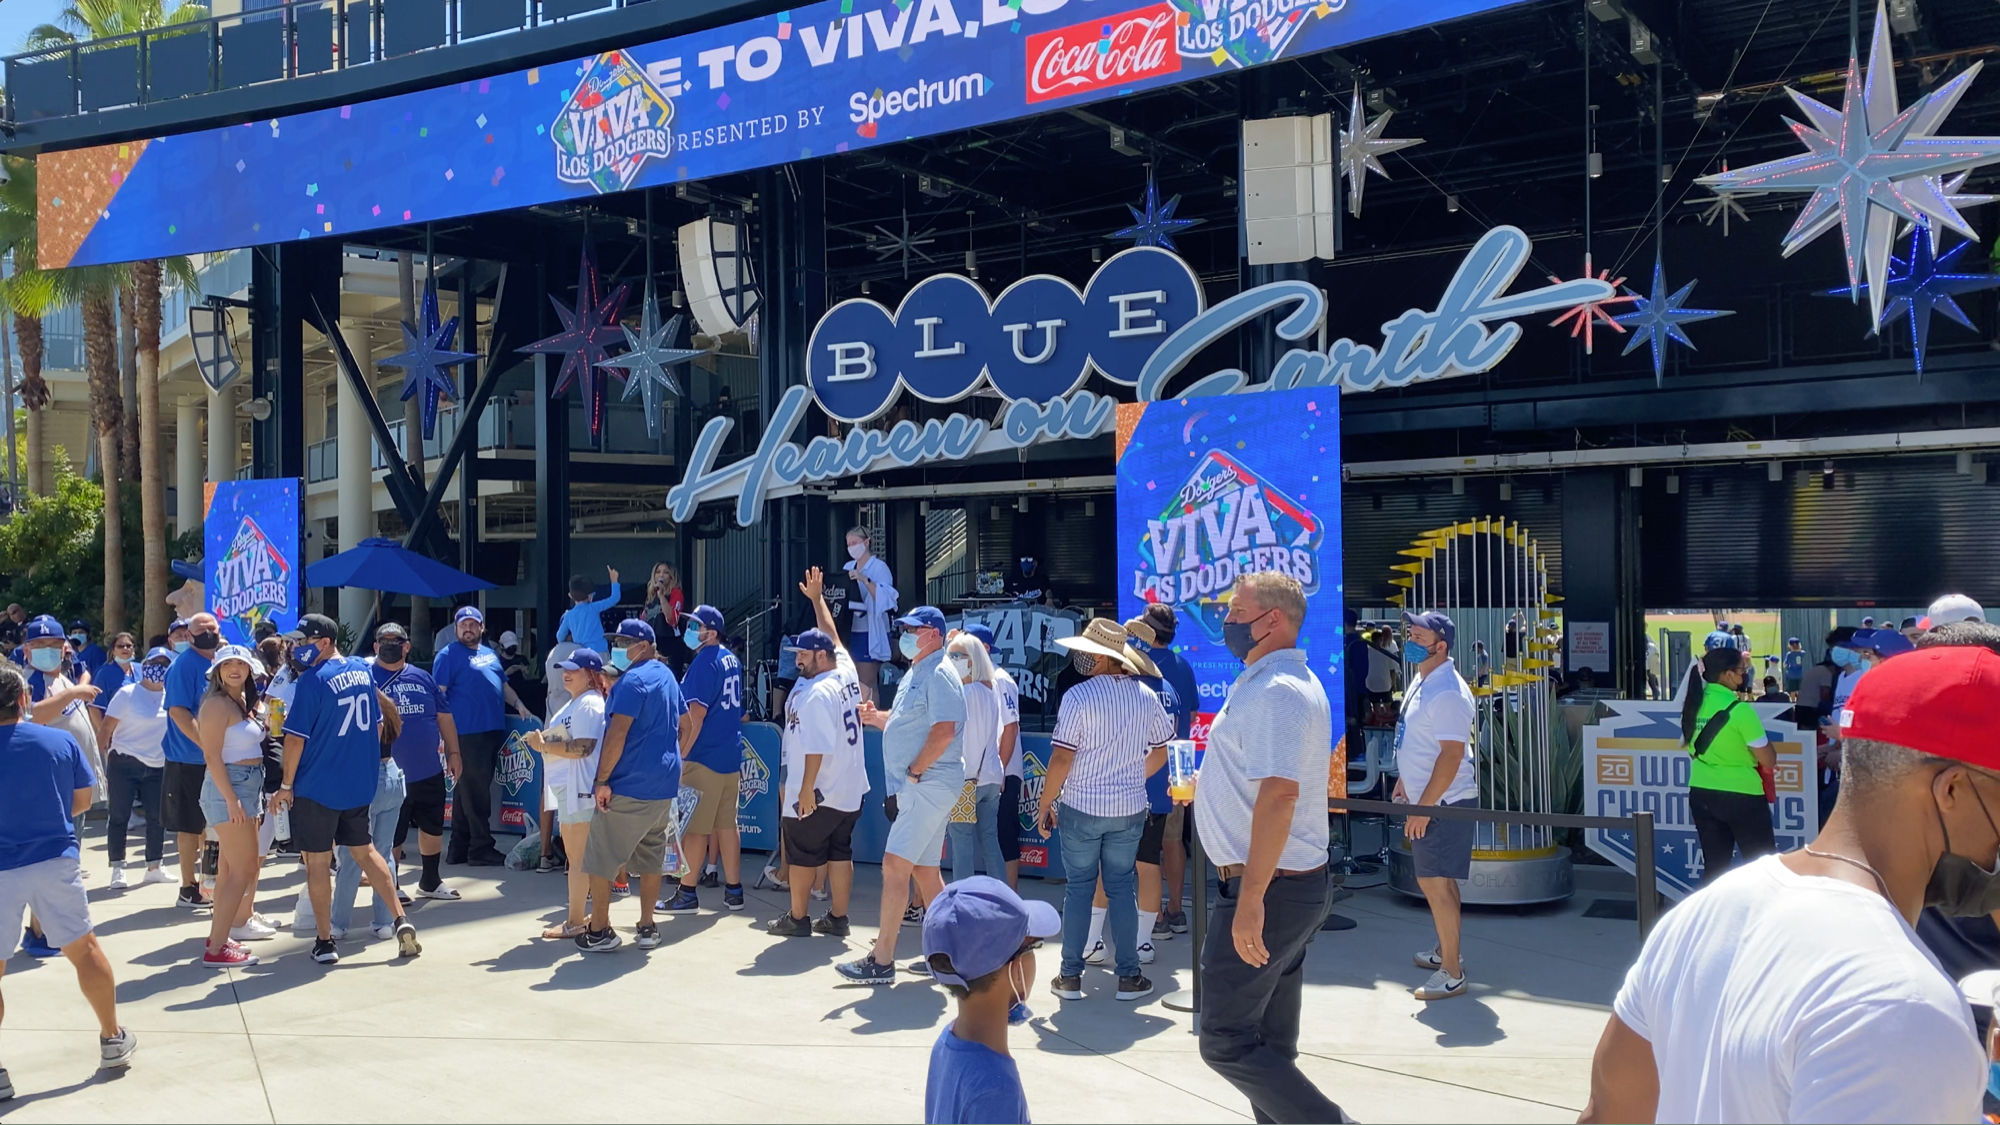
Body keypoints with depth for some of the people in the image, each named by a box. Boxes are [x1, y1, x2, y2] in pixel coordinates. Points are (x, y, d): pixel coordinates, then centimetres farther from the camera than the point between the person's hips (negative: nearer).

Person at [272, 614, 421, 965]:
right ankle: (400, 920, 11)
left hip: (318, 787, -6)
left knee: (318, 861, 5)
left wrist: (286, 785, -7)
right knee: (364, 851, 18)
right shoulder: (362, 670, 4)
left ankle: (325, 941, 11)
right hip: (360, 784, 6)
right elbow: (376, 721, 13)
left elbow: (296, 738, -16)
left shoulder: (313, 680, -17)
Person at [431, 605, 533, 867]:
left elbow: (503, 685, 29)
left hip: (493, 730, 8)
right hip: (467, 734, -7)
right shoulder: (448, 656, -3)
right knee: (475, 793, -6)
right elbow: (439, 695, -8)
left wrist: (518, 704, 13)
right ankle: (481, 848, 0)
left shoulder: (490, 654, 19)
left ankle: (459, 848, 19)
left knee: (467, 791, 13)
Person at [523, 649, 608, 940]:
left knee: (578, 858, -5)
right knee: (573, 855, 16)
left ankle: (575, 923, 1)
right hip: (567, 788, 11)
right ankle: (575, 917, 24)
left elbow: (582, 748, -24)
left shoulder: (589, 704, -15)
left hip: (579, 789, -11)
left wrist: (544, 745, -17)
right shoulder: (574, 703, 19)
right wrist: (542, 740, 12)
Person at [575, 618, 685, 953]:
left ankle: (599, 931, 4)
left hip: (629, 787, -9)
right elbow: (679, 727, 23)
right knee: (650, 857, 14)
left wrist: (603, 780, -18)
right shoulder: (667, 675, 14)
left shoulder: (632, 680, -15)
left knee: (600, 858, 1)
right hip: (664, 786, 9)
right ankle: (647, 928, 17)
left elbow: (617, 734, -21)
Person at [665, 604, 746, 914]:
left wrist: (681, 755, -16)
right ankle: (733, 890, 15)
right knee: (727, 824, 11)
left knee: (694, 827, -2)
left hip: (704, 757, -8)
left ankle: (687, 893, 3)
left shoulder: (703, 662, -14)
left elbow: (696, 716, -19)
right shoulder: (730, 659, 12)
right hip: (731, 755, 8)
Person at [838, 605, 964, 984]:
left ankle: (881, 960, -9)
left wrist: (914, 771, -18)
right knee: (925, 870, 13)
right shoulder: (914, 673, 19)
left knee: (894, 865, -12)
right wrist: (875, 716, 5)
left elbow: (944, 730, -23)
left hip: (929, 785, -10)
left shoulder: (939, 674, -13)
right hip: (916, 787, 10)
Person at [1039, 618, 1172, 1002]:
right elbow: (1160, 753, 10)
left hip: (1081, 808, -3)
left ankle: (1070, 976, 13)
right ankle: (1128, 976, 15)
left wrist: (1046, 805, -4)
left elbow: (1061, 759, -16)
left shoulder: (1078, 696, -15)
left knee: (1078, 888, 8)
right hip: (1129, 810, 3)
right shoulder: (1147, 697, 0)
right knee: (1122, 889, 12)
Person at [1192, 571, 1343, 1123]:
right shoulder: (1293, 683, 15)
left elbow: (1279, 793, -28)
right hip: (1298, 885, 11)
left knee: (1225, 1041, -6)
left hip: (1268, 889, -11)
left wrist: (1250, 900, -30)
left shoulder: (1273, 691, -19)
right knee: (1272, 1045, 16)